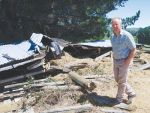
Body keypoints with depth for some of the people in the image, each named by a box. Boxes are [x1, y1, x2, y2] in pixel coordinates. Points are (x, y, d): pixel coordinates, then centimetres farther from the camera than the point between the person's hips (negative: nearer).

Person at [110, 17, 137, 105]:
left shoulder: (126, 35, -18)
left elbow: (134, 50, -15)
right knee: (117, 79, 15)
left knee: (122, 81, 3)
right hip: (116, 61, 8)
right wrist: (114, 59, 9)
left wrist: (127, 62, -16)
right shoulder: (112, 37, 4)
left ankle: (119, 99, 22)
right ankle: (131, 93, 33)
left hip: (125, 61, -8)